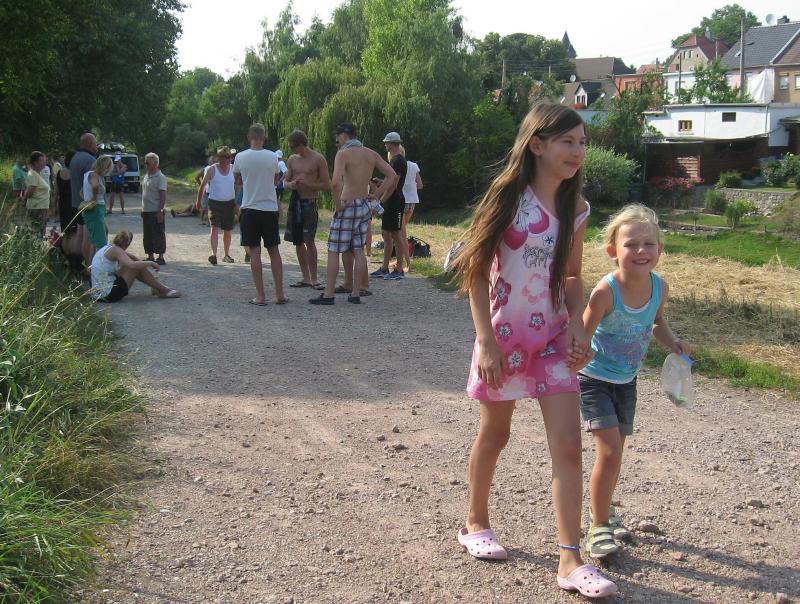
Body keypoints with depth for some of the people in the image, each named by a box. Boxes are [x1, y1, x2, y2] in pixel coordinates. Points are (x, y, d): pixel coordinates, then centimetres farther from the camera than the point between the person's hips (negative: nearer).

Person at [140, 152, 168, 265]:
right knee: (147, 236, 12)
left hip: (156, 212, -9)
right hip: (146, 211, 9)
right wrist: (143, 209, 17)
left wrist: (160, 211, -21)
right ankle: (150, 257, 20)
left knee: (158, 235, -3)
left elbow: (163, 196, -16)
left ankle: (160, 257, 3)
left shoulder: (160, 177, -12)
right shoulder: (146, 176, 14)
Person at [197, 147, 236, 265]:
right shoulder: (212, 169, -4)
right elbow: (203, 185, 2)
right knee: (215, 228, -16)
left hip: (229, 203, 3)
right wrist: (199, 201, 3)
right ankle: (213, 254, -25)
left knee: (227, 231, 11)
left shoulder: (233, 169, 4)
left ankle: (226, 254, 26)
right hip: (214, 202, -3)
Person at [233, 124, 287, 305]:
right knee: (274, 251, 10)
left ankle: (260, 296, 0)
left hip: (250, 208, -1)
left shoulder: (240, 157, -5)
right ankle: (280, 294, 11)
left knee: (254, 252, 2)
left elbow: (238, 182, 11)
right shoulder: (272, 157, -2)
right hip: (270, 209, 1)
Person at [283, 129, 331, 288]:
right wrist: (290, 184, -5)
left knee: (309, 241, -13)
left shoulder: (318, 159, -5)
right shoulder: (292, 159, 12)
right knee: (298, 241, 8)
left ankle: (313, 278, -7)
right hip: (295, 202, 6)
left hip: (309, 203, -6)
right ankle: (306, 278, 16)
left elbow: (327, 185, -6)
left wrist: (307, 184, -18)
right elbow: (285, 181, 19)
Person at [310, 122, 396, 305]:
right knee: (358, 251, 11)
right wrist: (375, 196, 9)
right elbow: (392, 176, 10)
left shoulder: (343, 154, -12)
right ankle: (356, 294, 12)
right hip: (365, 205, 7)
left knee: (333, 250, 1)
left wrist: (337, 203, -15)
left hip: (348, 206, -7)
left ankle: (329, 294, 2)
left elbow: (336, 182, -27)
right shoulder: (371, 154, 9)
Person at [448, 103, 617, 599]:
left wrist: (579, 323, -5)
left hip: (554, 339, 4)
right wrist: (486, 341, -15)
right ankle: (476, 523, 36)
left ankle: (571, 562, 2)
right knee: (495, 434, 13)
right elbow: (476, 271, -10)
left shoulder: (576, 208, 3)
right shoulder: (508, 196, -10)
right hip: (506, 335, -4)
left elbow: (573, 277, 13)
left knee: (568, 446, -3)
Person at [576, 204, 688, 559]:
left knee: (615, 451, 18)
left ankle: (605, 511, 41)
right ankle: (598, 526, 5)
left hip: (627, 381, 6)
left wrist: (672, 344, -6)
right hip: (594, 380, -6)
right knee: (608, 451, -13)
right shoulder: (605, 292, -29)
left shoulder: (659, 288, -11)